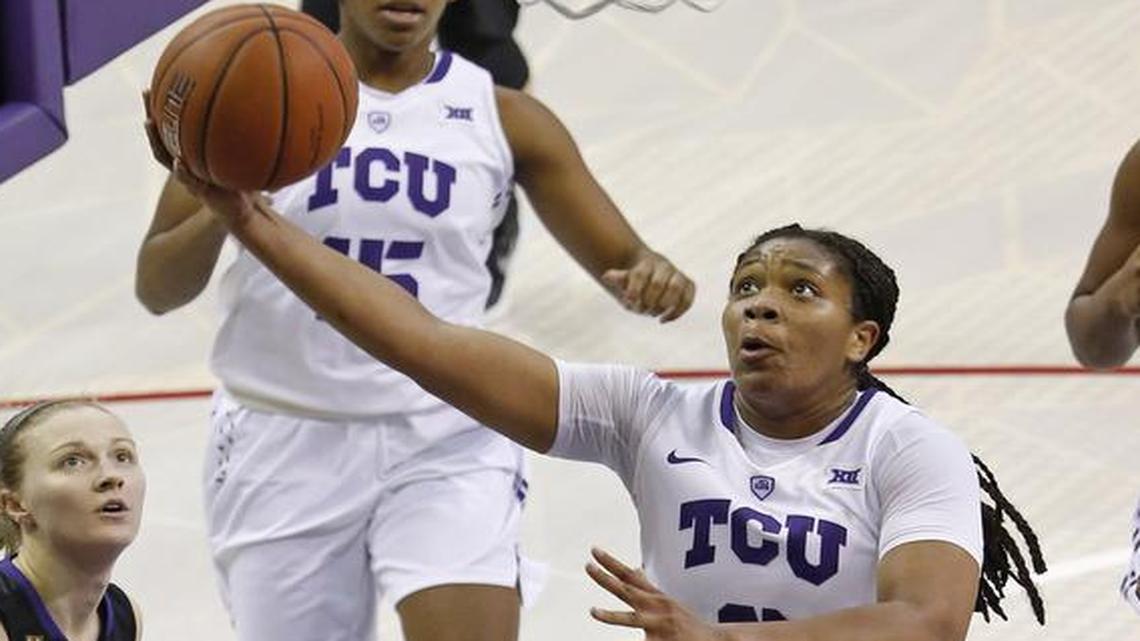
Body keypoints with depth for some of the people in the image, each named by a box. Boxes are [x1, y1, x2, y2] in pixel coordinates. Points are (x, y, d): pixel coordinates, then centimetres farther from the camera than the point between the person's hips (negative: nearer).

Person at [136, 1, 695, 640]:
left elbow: (621, 259, 4)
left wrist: (651, 276, -21)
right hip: (285, 442, 1)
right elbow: (156, 288, -2)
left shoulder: (501, 117, 2)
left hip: (447, 441, 0)